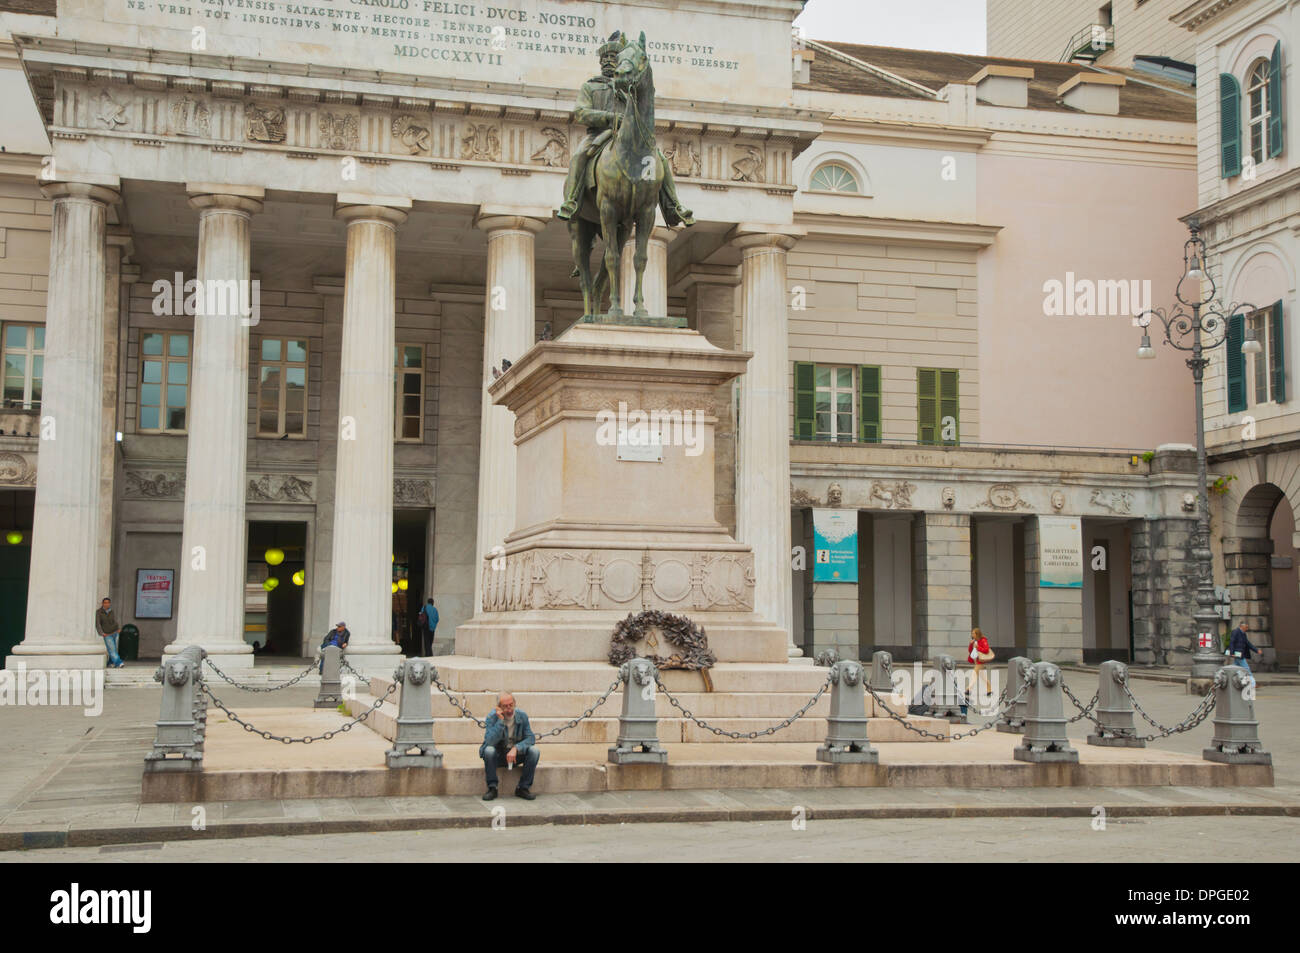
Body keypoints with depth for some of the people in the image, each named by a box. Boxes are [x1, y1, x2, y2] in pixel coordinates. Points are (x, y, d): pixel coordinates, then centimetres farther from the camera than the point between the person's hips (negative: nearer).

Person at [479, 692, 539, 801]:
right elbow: (490, 741, -27)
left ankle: (523, 788, -12)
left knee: (534, 751, -24)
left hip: (517, 754, 2)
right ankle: (492, 788, -19)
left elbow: (531, 738, -12)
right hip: (498, 755, -2)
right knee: (489, 750, -34)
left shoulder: (522, 716, -9)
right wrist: (500, 721, -32)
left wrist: (516, 748, -28)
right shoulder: (492, 717, -16)